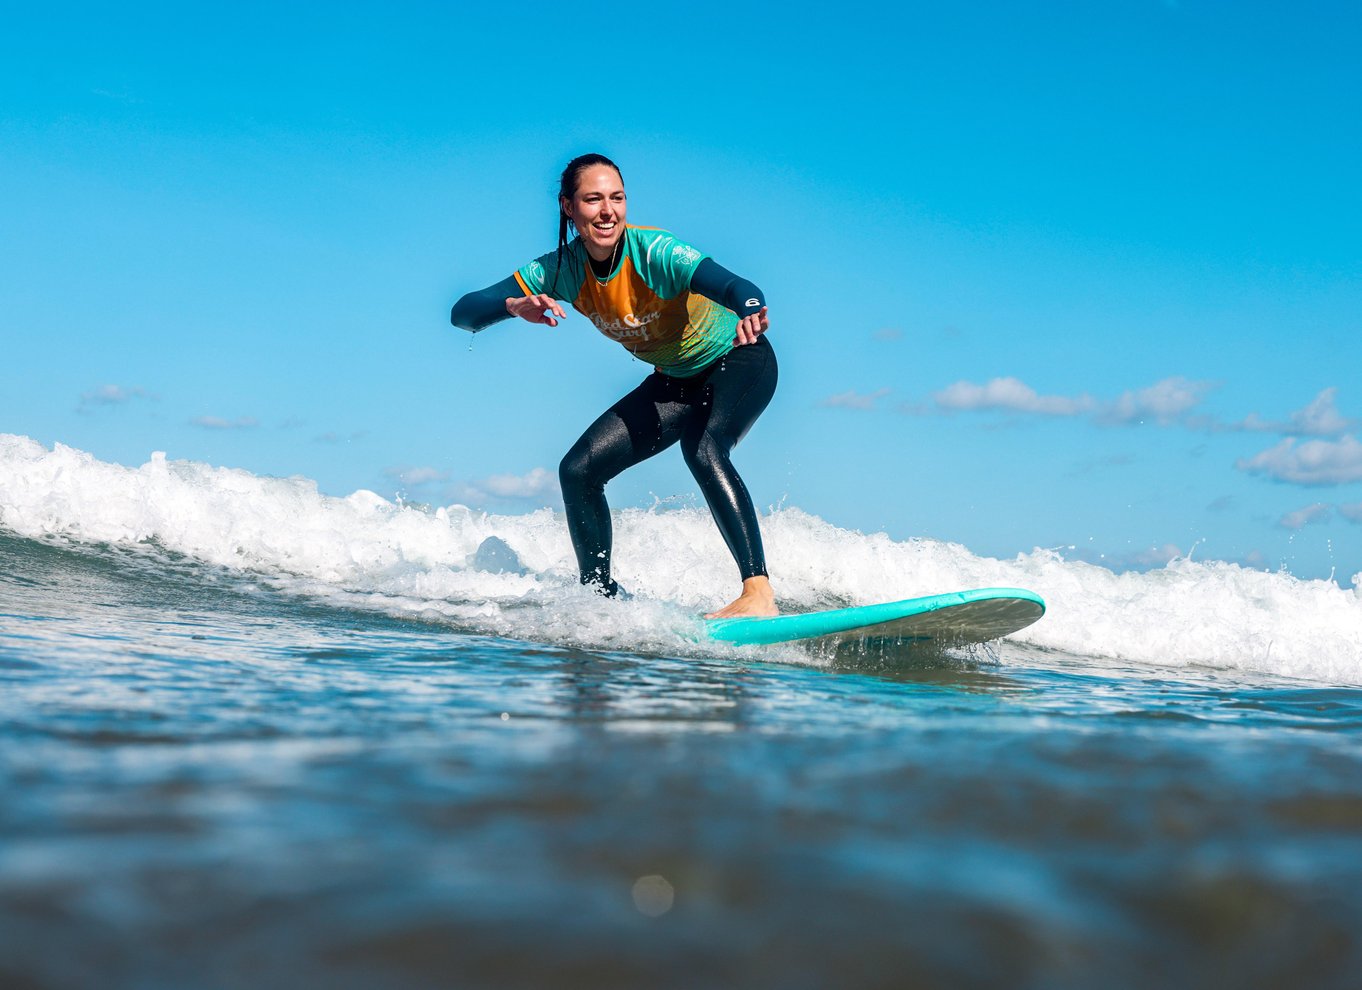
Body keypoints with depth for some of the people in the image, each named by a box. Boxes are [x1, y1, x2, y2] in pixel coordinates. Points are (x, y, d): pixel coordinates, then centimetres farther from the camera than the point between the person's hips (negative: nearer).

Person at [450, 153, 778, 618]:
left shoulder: (654, 252, -30)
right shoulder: (562, 270, -15)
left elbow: (733, 285, -47)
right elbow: (463, 312, -21)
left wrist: (750, 311, -71)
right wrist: (516, 306, -43)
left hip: (738, 362, -6)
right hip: (676, 380, 6)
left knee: (703, 450, -36)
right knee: (579, 470, -4)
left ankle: (759, 592, -40)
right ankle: (601, 594, 13)